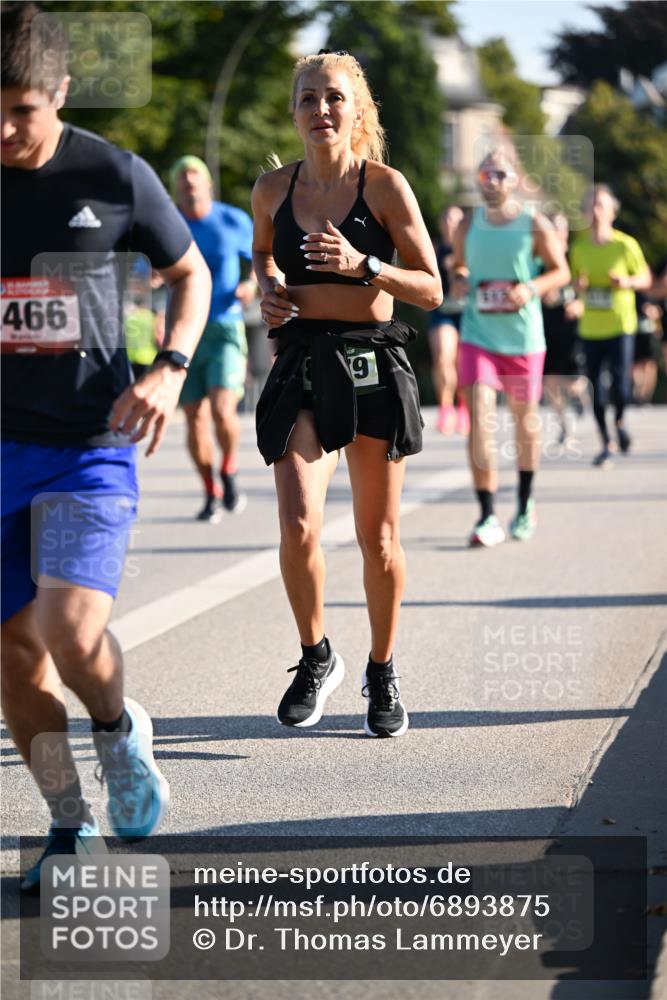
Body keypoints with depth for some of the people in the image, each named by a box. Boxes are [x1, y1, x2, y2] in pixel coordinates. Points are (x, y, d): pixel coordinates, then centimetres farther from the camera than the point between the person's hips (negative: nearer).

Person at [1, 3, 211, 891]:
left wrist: (170, 367, -8)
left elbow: (191, 273, 9)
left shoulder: (114, 177, -5)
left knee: (72, 631, -20)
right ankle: (71, 828, 21)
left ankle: (120, 729, 14)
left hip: (91, 447, -3)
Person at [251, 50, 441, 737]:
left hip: (373, 365, -1)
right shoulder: (273, 189, 4)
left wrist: (362, 265, -19)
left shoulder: (385, 186, -4)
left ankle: (382, 673, 29)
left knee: (379, 539, 7)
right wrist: (268, 288, 5)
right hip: (300, 366, 1)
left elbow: (432, 290, -4)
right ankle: (315, 658, 9)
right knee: (298, 528, -16)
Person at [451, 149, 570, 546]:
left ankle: (526, 505, 35)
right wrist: (459, 281, -6)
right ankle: (488, 517, -12)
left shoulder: (535, 225, -5)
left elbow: (561, 271, 1)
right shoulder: (468, 227, 2)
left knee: (525, 419, 14)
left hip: (523, 337, 0)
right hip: (478, 336, 1)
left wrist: (531, 289, -18)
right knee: (480, 423, -13)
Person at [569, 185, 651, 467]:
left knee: (620, 385, -13)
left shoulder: (626, 245, -7)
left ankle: (619, 421, 19)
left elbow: (646, 278, 3)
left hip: (620, 325, -3)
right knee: (595, 387, 4)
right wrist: (578, 285, -8)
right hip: (590, 328, 3)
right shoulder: (579, 247, 2)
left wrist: (628, 282, -18)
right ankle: (606, 444, 19)